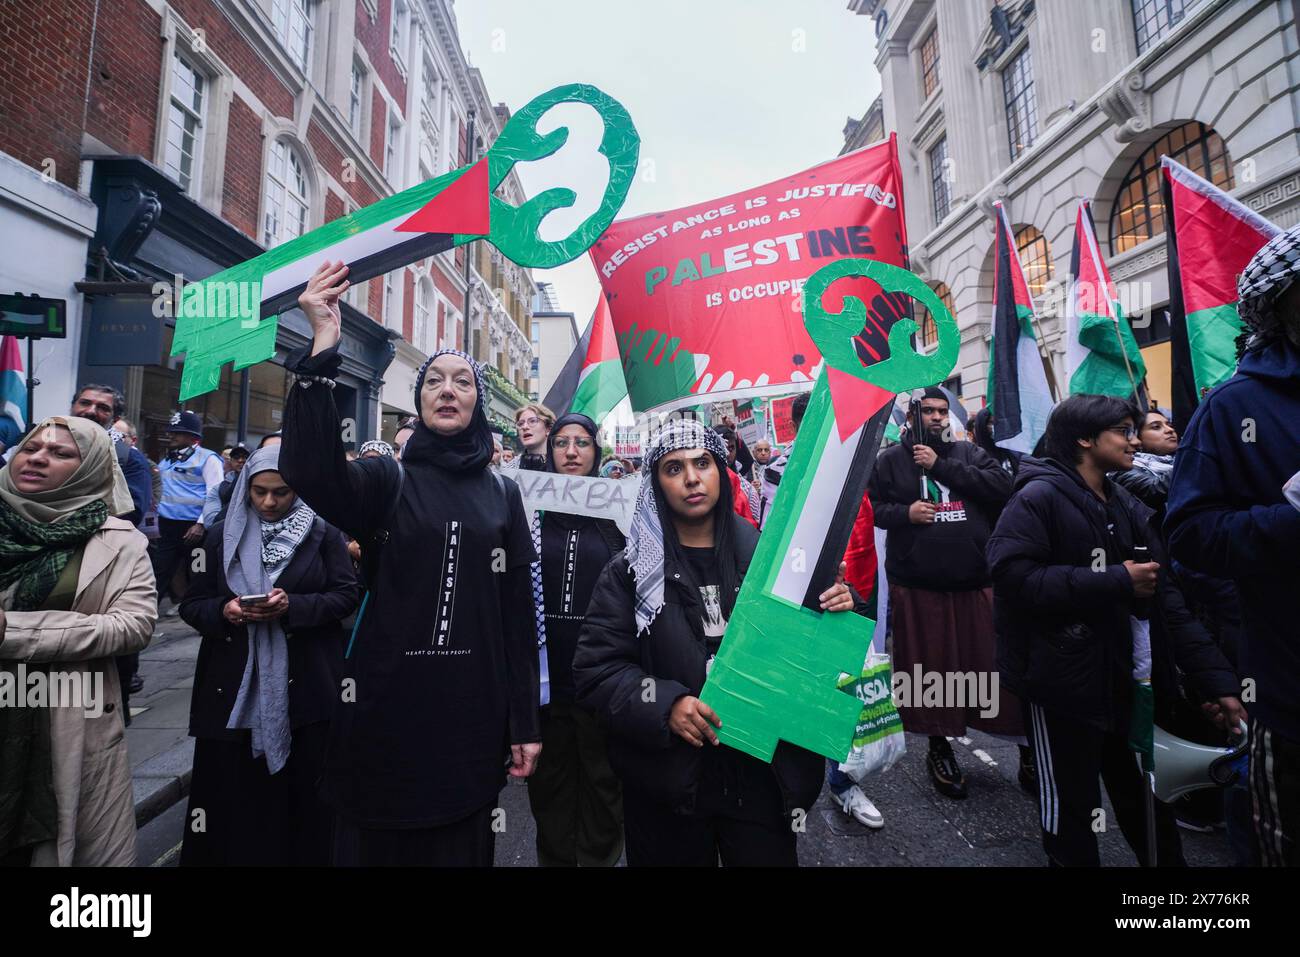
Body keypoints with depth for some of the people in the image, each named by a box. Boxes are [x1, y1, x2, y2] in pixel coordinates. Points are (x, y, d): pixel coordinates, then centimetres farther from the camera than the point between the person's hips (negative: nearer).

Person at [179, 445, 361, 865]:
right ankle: (233, 853, 28)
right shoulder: (221, 535, 7)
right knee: (233, 795, 8)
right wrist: (224, 610, -14)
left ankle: (301, 856, 27)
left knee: (301, 795, 8)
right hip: (234, 689, 2)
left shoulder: (323, 533, -1)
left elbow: (347, 594, -4)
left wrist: (293, 606, -19)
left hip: (304, 687, -2)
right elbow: (192, 604, 8)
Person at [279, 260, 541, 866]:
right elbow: (309, 471, -24)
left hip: (472, 713, 2)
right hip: (386, 705, -1)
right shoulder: (386, 481, -1)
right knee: (377, 842, 14)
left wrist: (524, 724, 2)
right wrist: (322, 349, -31)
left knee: (461, 844, 15)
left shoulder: (502, 494, 5)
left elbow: (518, 614, 3)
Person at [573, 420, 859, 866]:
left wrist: (833, 611, -11)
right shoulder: (630, 571, -4)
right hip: (667, 782, -1)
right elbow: (595, 667, -7)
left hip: (763, 774, 1)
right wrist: (664, 705, -21)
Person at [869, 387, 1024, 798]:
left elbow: (1002, 486, -5)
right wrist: (904, 513, -13)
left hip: (977, 583, 1)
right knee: (931, 668, 8)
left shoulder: (969, 453, 11)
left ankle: (1028, 749, 23)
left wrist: (941, 465, -9)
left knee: (995, 664, 4)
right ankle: (939, 748, 28)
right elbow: (871, 509, 6)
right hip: (917, 585, -1)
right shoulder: (890, 461, 7)